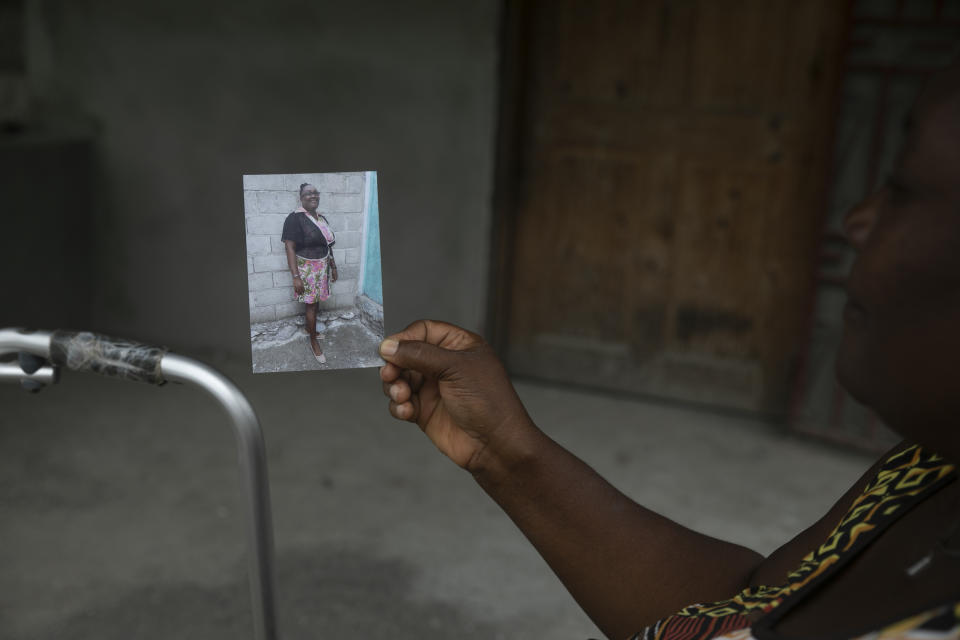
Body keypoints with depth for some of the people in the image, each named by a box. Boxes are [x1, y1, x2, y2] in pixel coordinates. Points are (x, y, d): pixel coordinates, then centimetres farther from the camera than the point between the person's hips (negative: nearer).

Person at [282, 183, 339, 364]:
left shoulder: (322, 218, 7)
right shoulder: (295, 219, -16)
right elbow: (290, 248, -19)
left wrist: (333, 266, 17)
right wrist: (296, 277, -23)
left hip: (322, 268, 7)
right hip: (306, 269, -6)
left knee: (315, 302, 16)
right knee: (311, 305, -1)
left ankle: (309, 328, 35)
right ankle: (314, 342, 9)